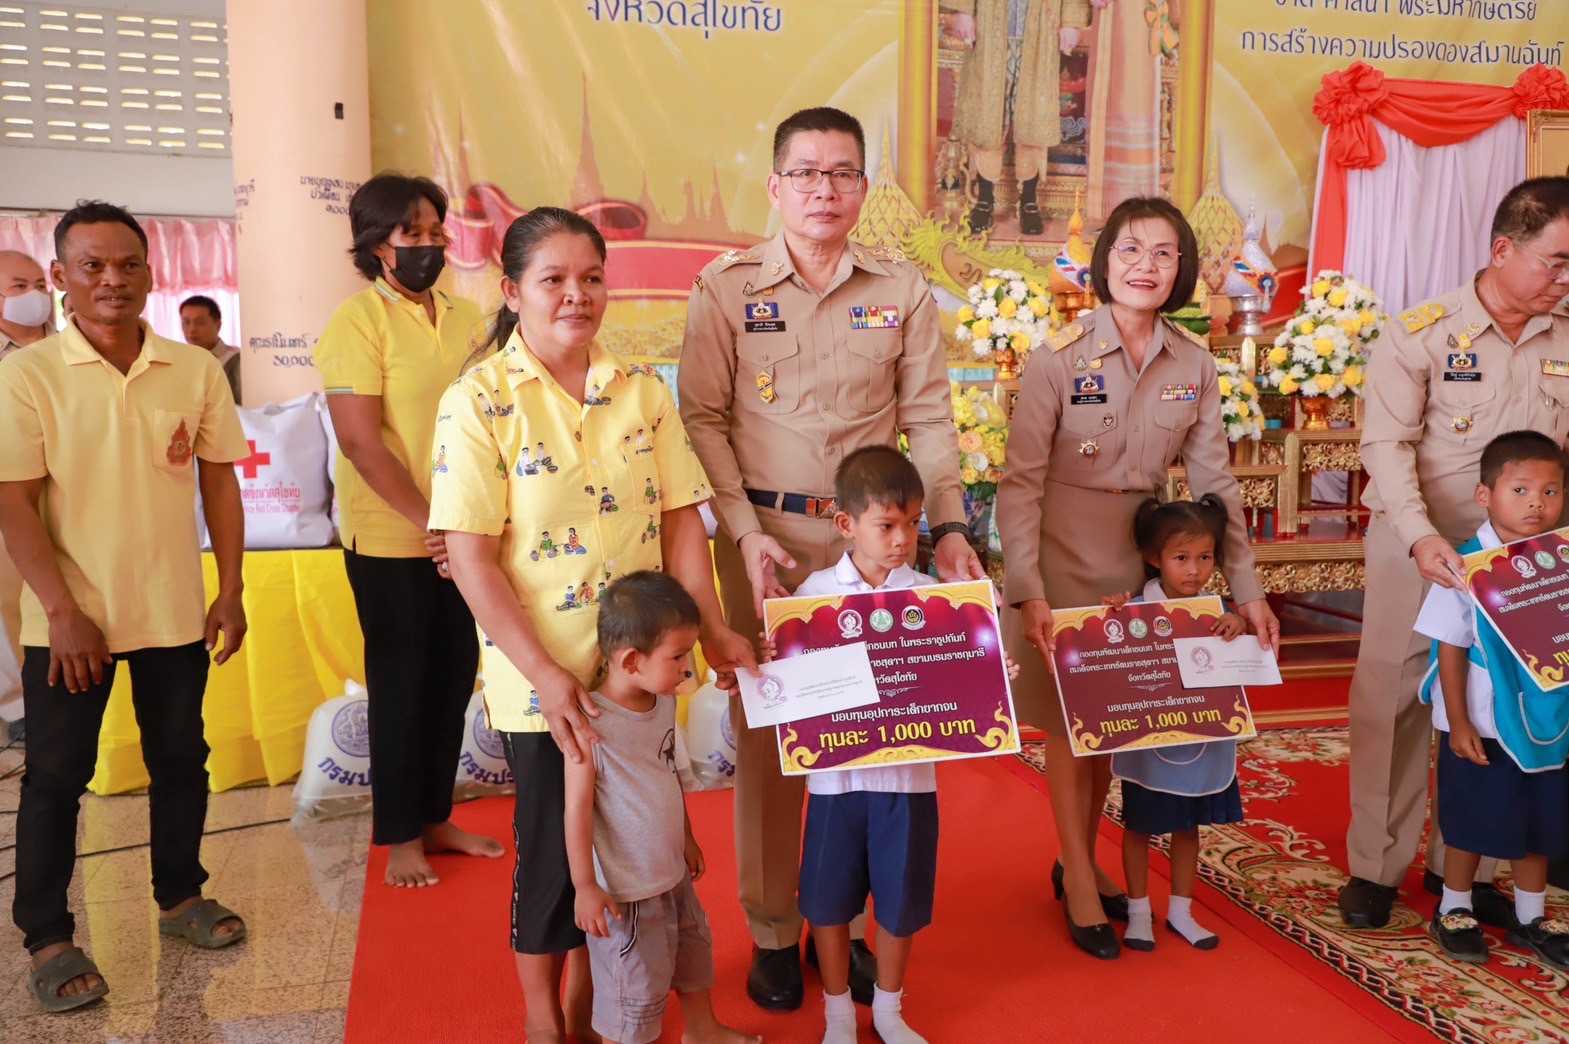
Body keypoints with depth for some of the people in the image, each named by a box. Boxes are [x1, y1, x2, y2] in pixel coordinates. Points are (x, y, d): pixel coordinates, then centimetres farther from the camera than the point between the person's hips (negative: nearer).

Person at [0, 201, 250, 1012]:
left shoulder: (196, 369, -1)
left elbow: (219, 482, 5)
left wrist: (230, 593, 2)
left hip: (175, 613, 3)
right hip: (70, 620, -2)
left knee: (180, 760, 15)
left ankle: (180, 896, 34)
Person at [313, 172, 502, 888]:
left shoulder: (466, 318, 7)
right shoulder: (357, 321, -9)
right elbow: (362, 442, -15)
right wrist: (432, 525, -15)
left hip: (463, 539, 5)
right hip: (390, 541, -5)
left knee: (453, 680, 12)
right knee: (401, 686, 6)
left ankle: (435, 819, 29)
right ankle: (399, 838, 22)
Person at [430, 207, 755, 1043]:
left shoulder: (643, 391, 2)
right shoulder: (478, 402, -10)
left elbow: (680, 518, 4)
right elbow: (471, 557, -14)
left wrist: (711, 630, -4)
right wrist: (545, 673, -19)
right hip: (541, 681, -4)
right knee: (552, 848, 10)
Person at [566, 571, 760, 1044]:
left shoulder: (663, 702, -3)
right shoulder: (593, 723, -26)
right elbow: (577, 808, -21)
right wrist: (585, 886, -18)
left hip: (672, 871, 9)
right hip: (626, 885, -9)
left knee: (694, 948, 27)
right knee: (636, 985, 7)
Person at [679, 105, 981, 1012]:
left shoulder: (903, 289, 6)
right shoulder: (727, 287, 2)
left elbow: (929, 417, 5)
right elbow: (704, 419, -2)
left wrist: (948, 525, -6)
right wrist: (747, 530, -11)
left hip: (873, 536, 2)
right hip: (765, 535, -1)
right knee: (764, 731, 4)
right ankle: (773, 929, 21)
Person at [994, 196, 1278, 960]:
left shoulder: (1193, 365, -1)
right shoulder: (1062, 355, -14)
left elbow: (1214, 480, 2)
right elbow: (1021, 480, -16)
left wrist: (1246, 588, -2)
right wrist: (1027, 591, -23)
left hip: (1141, 559, 4)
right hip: (1063, 557, -4)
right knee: (1066, 721, 6)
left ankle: (1079, 861, 34)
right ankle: (1079, 886, 22)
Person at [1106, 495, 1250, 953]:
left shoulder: (1214, 610, -3)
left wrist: (1237, 629, -18)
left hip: (1201, 745, 4)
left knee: (1188, 826, 17)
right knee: (1140, 826, 11)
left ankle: (1181, 911, 34)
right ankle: (1138, 911, 29)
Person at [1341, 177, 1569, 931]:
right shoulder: (1421, 333, -10)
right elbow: (1388, 443, -15)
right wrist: (1422, 535, -28)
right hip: (1416, 549, -3)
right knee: (1392, 703, 3)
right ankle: (1374, 867, 17)